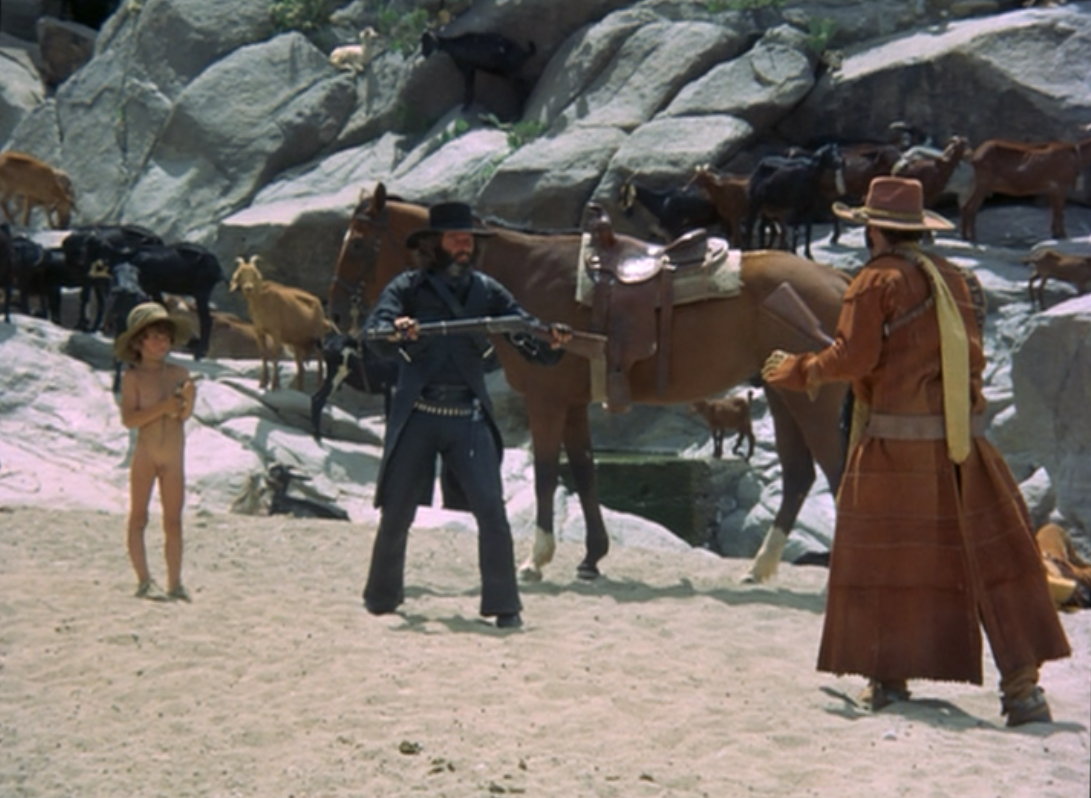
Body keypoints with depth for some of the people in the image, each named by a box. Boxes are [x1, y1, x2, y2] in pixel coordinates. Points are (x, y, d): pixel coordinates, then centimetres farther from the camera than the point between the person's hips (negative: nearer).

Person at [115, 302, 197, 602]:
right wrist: (162, 407, -23)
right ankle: (144, 581, 3)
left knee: (173, 520, 6)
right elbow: (129, 419, -15)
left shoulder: (179, 373, 3)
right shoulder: (133, 377, -7)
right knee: (138, 517, 1)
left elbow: (183, 417, 4)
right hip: (145, 455, -4)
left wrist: (189, 400, -17)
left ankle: (175, 582, 11)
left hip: (174, 456, 4)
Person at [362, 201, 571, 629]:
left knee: (491, 510, -10)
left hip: (468, 416, 1)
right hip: (416, 415, -1)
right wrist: (395, 333, -39)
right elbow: (375, 329, -15)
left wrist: (551, 342, -23)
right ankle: (381, 595, 28)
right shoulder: (408, 288, 0)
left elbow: (523, 330, 0)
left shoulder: (486, 291, 8)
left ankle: (504, 605, -3)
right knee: (397, 511, 8)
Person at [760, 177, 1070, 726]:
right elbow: (971, 358, 16)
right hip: (964, 444, 5)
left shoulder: (877, 281, -6)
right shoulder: (954, 280, 12)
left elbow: (854, 358, -10)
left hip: (894, 444, -5)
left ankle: (889, 676, 10)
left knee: (885, 558, 7)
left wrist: (798, 372, 5)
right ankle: (1022, 682, 2)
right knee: (993, 558, 6)